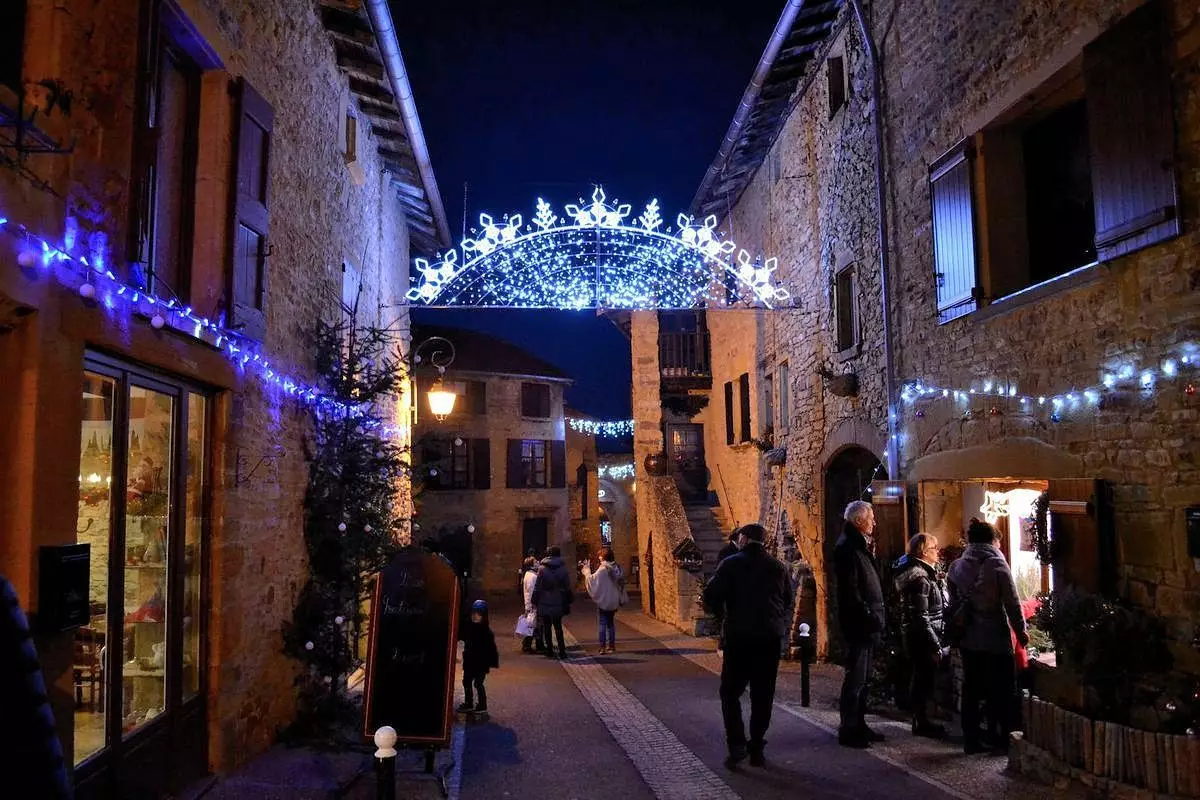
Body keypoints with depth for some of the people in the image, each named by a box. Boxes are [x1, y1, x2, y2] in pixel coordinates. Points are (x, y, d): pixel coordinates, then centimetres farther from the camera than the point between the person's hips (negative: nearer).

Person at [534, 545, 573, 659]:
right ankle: (562, 651, 4)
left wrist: (535, 601, 3)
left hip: (544, 604, -1)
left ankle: (549, 651, 11)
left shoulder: (542, 569, -8)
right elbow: (568, 588, 2)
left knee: (547, 627, 9)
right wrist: (568, 601, 11)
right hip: (558, 604, 2)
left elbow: (537, 588, -6)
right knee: (558, 627, 10)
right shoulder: (563, 569, -3)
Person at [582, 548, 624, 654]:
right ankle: (612, 645, 20)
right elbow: (621, 583, 10)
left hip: (603, 602, -6)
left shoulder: (602, 570, -18)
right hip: (614, 602, 7)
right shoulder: (616, 569, 5)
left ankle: (602, 647, -3)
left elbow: (592, 580, -18)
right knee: (611, 623, 16)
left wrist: (587, 570, -8)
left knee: (603, 624, -1)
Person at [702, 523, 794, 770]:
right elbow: (789, 602, 12)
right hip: (770, 638, 4)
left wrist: (721, 611, 9)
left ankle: (736, 744, -6)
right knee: (763, 694, 11)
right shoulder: (777, 567, 8)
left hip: (739, 636, -3)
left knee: (731, 691, 6)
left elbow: (711, 596, -10)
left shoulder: (731, 564, -4)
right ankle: (756, 748, 13)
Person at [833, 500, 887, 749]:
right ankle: (848, 731, 3)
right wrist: (869, 616, -20)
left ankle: (859, 725, 25)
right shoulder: (847, 547, -15)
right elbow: (850, 590, -21)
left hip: (866, 625, 10)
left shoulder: (858, 545, 17)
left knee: (861, 678, 16)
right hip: (859, 624, -10)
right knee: (855, 678, -4)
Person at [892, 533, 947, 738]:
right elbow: (921, 617, -22)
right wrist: (935, 646, -21)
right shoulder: (920, 578, -19)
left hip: (916, 637, 10)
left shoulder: (923, 573, 13)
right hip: (922, 638, -10)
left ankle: (921, 721, 26)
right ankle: (922, 723, 7)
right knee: (925, 679, -2)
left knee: (921, 679, 16)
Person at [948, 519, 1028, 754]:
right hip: (995, 638, -4)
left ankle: (971, 740, 15)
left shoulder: (956, 567, 3)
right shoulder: (997, 566, -11)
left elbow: (953, 604, 8)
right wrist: (1021, 631, 4)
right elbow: (1012, 603, -8)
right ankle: (1002, 739, 13)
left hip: (968, 638, 5)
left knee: (971, 688, 11)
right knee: (1002, 690, 8)